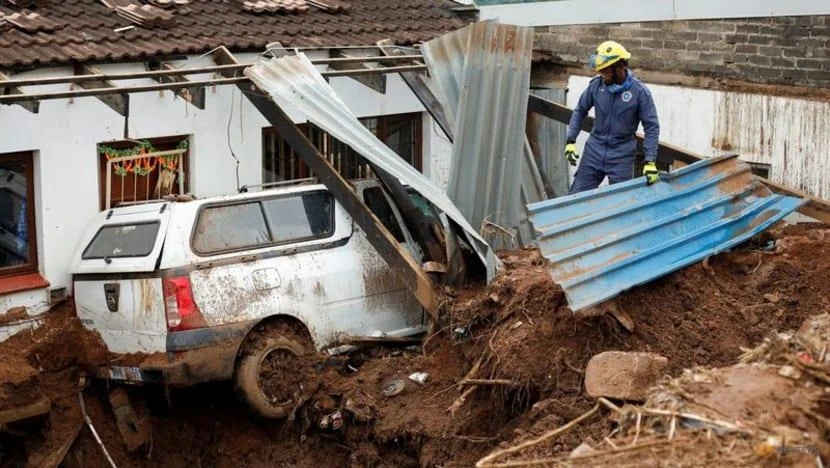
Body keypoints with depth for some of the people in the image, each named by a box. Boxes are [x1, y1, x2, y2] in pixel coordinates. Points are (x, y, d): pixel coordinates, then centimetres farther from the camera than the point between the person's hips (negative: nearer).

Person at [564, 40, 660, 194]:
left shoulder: (640, 92, -11)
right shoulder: (596, 84, -4)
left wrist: (650, 162, -15)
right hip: (594, 149, 3)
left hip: (622, 155, -3)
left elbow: (652, 128, -8)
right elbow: (580, 111, 10)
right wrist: (571, 141, 0)